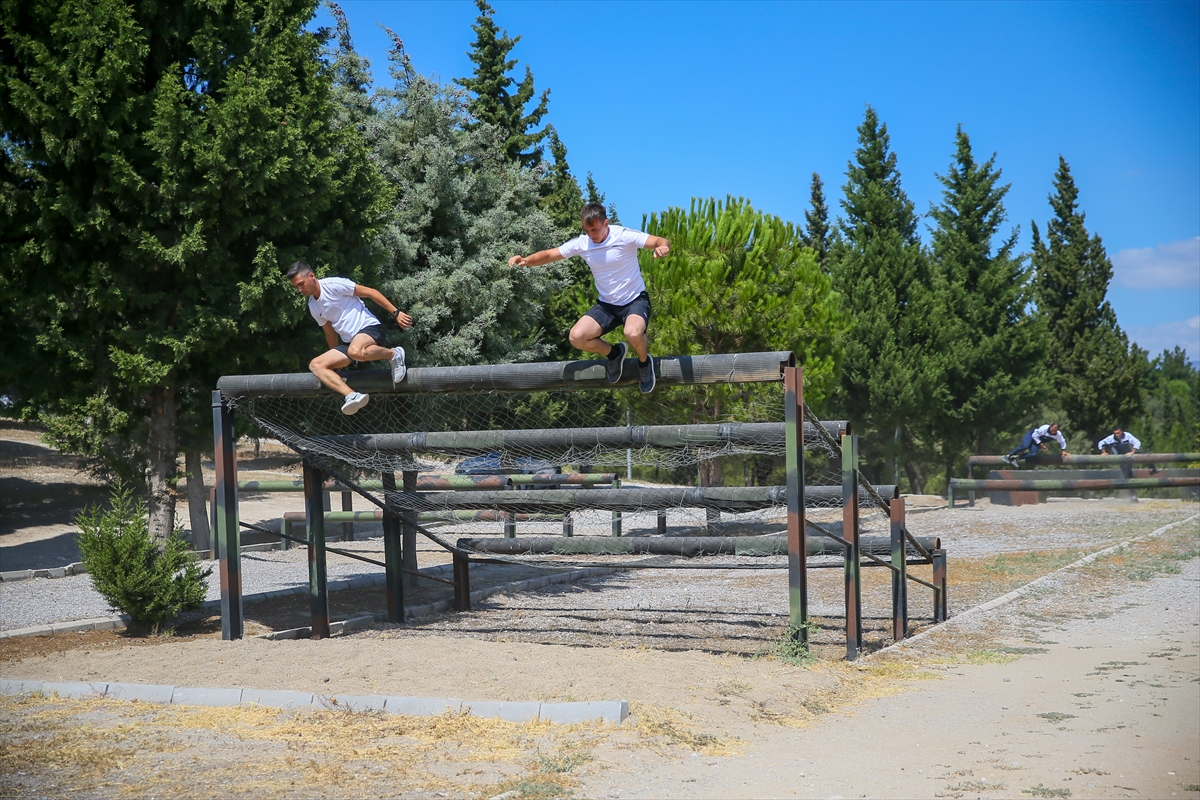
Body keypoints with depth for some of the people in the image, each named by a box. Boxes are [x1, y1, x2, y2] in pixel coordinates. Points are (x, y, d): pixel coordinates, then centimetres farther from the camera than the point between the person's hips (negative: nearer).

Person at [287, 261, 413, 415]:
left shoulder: (333, 285, -10)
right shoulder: (313, 307, 14)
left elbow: (371, 292, -9)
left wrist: (396, 313, -13)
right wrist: (336, 361, 27)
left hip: (369, 327, -8)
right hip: (349, 342, 8)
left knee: (355, 350, -41)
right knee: (315, 365, -9)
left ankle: (393, 354, -12)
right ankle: (353, 396, -28)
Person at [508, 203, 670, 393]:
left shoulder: (625, 236, -19)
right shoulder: (581, 244, -7)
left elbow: (660, 242, -27)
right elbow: (549, 254, 0)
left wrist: (662, 247, -52)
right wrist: (526, 260, -21)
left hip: (636, 301, -5)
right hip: (607, 304, 5)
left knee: (633, 333, -37)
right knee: (577, 337, -16)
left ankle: (644, 362, 0)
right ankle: (614, 353, 14)